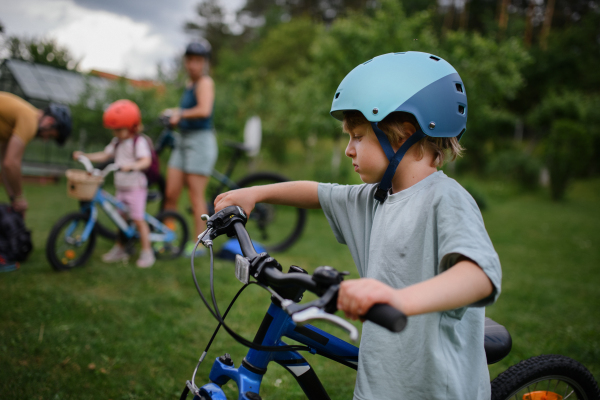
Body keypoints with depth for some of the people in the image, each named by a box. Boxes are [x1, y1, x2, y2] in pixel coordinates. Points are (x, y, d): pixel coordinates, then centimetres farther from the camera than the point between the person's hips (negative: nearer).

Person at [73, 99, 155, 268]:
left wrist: (132, 166, -45)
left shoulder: (139, 142, -13)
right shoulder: (117, 142, 11)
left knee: (138, 218, -9)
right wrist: (84, 156, 5)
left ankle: (147, 251, 0)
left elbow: (146, 160, -27)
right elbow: (104, 155, 15)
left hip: (136, 186, -8)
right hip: (121, 187, 8)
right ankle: (120, 249, 25)